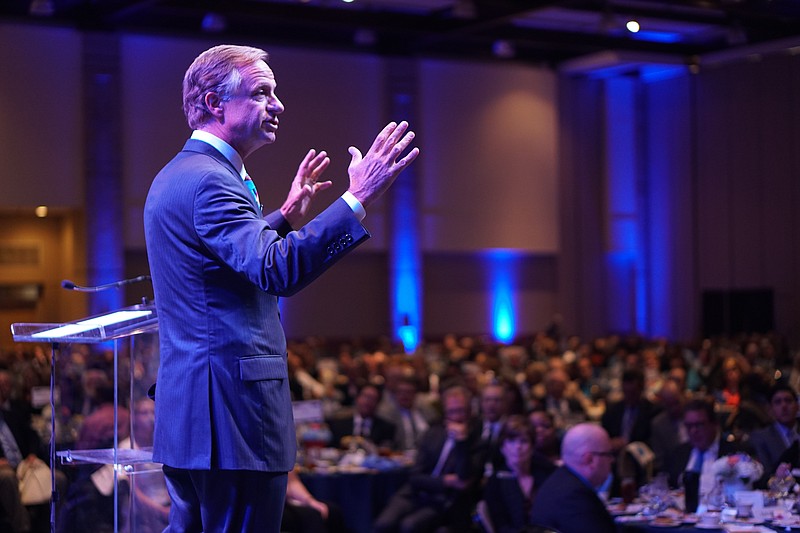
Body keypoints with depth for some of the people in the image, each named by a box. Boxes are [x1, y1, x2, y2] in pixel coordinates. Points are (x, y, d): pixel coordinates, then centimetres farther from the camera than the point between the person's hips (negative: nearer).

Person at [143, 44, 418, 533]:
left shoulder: (177, 175, 18)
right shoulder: (209, 181, -16)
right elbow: (278, 271, -30)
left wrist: (287, 215, 26)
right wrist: (358, 199, -32)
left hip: (187, 409, 11)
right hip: (232, 407, -11)